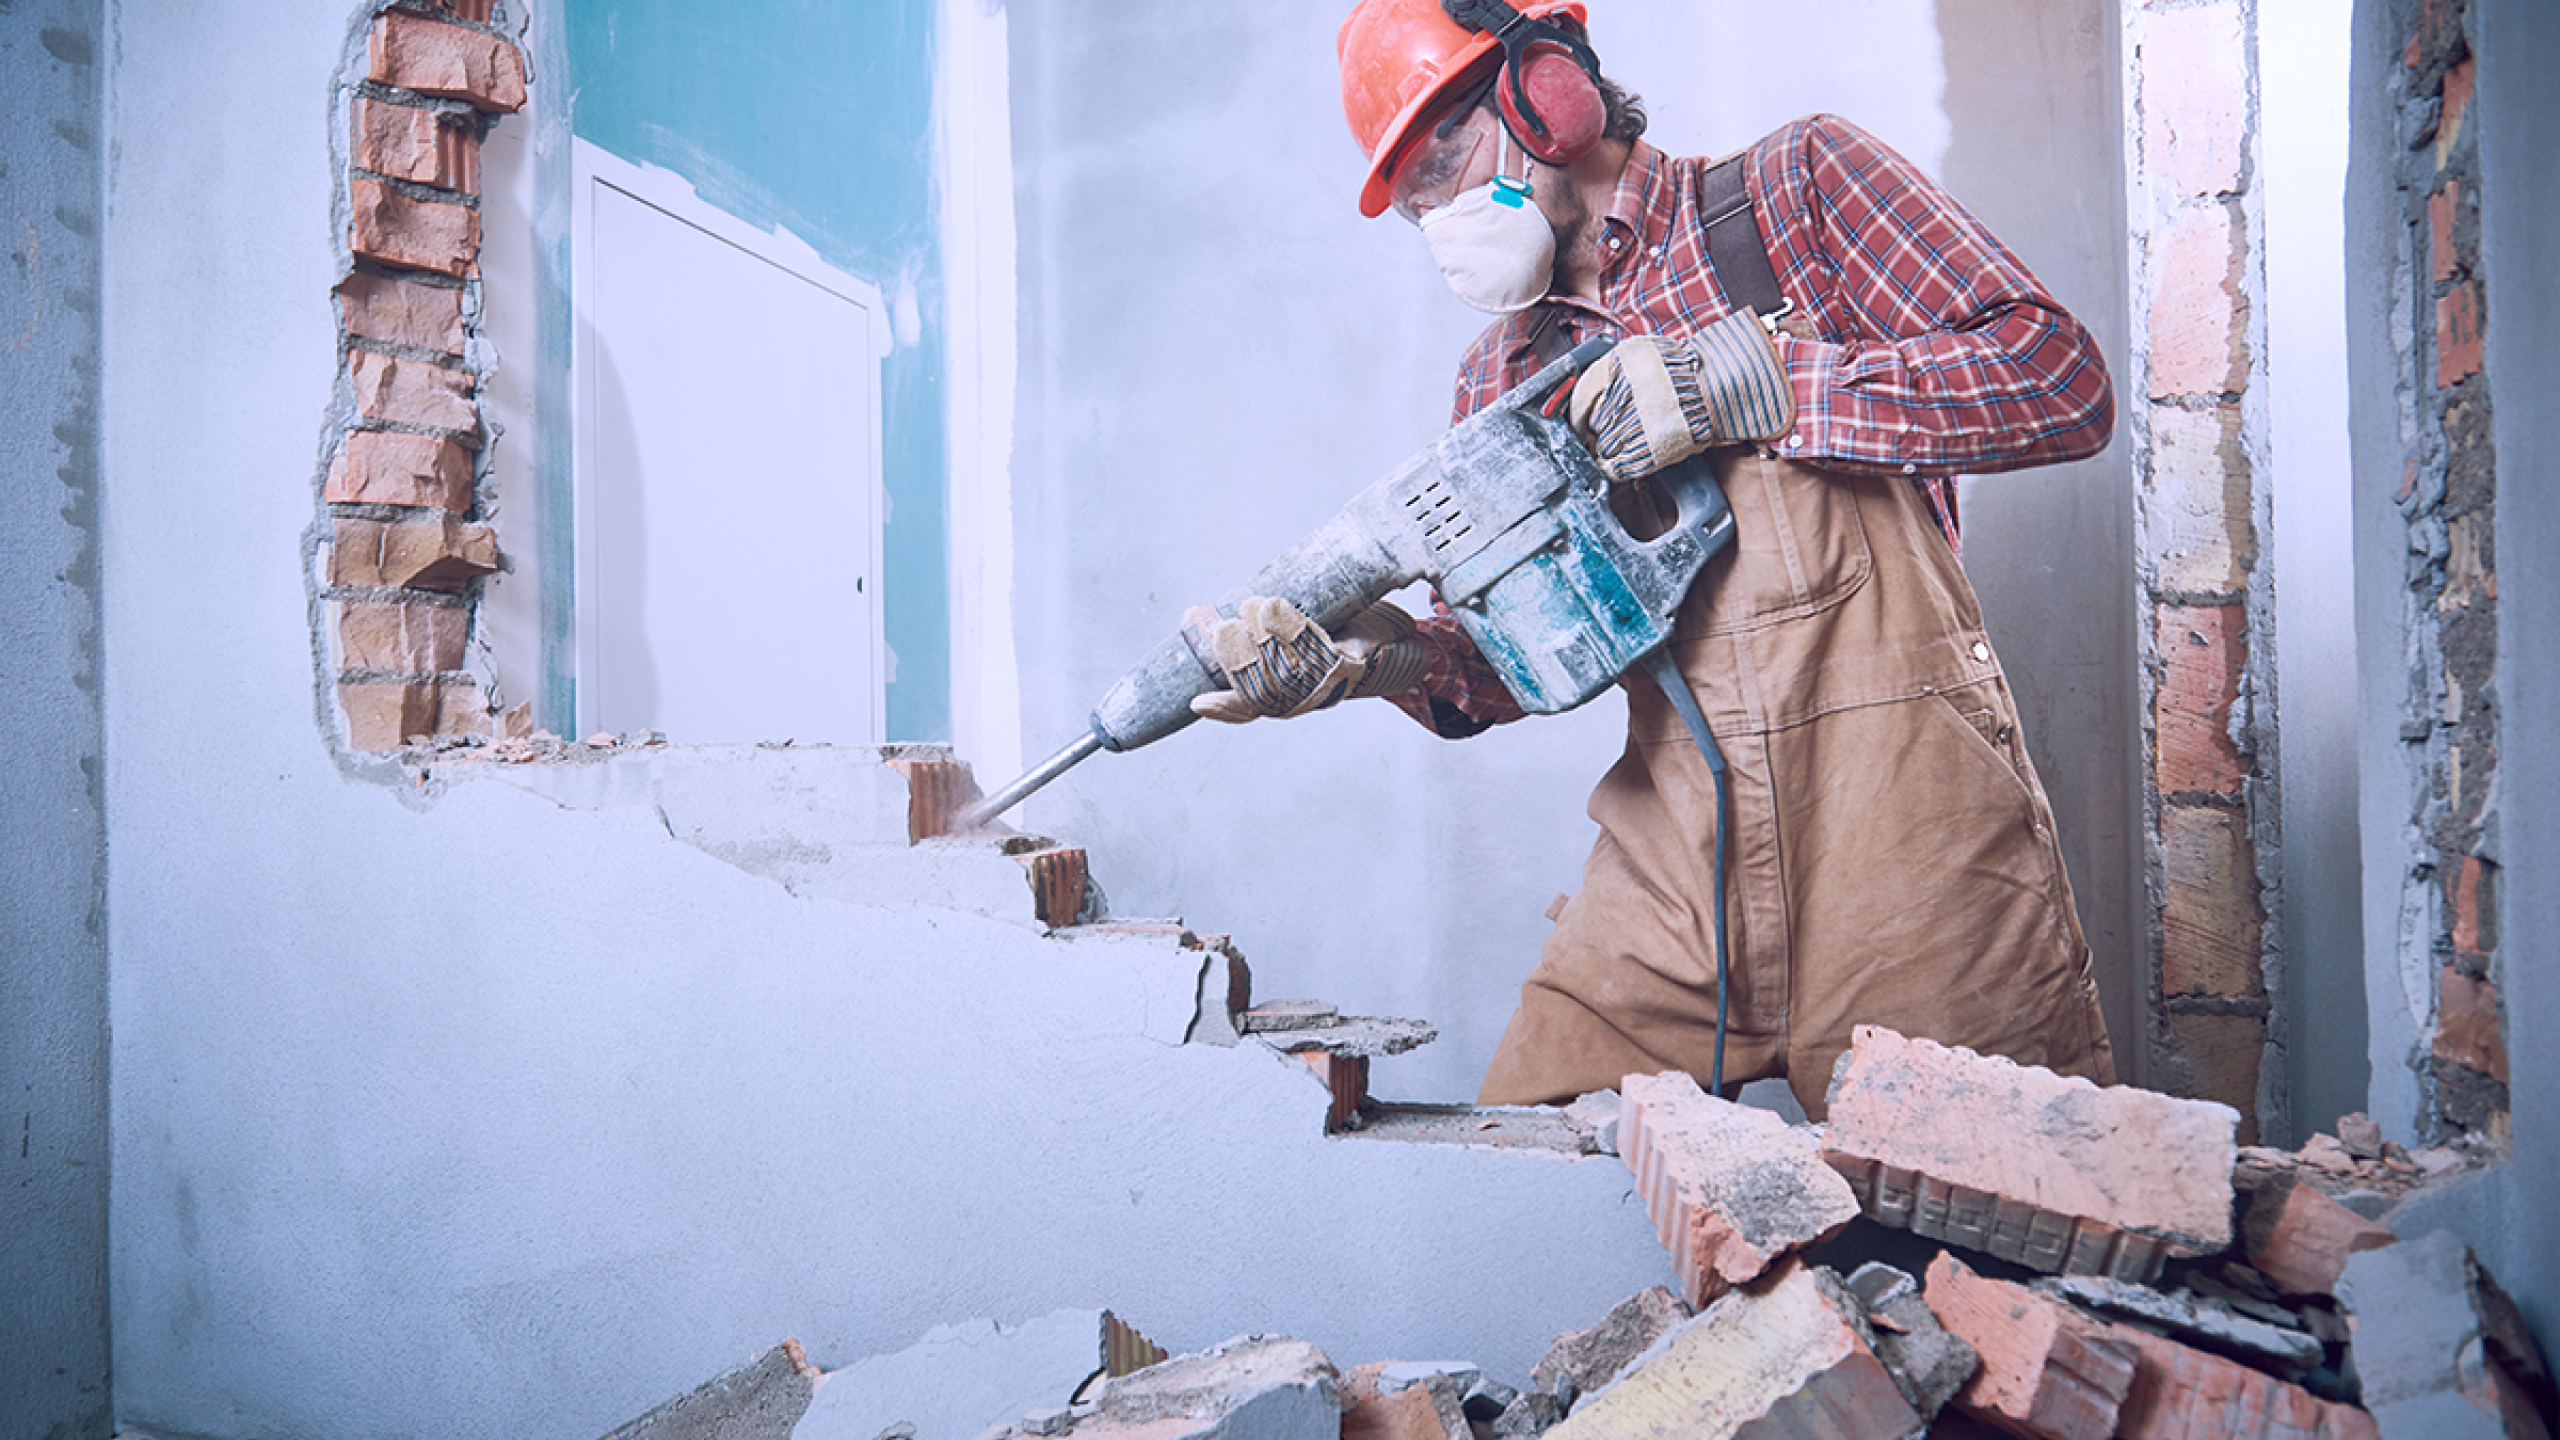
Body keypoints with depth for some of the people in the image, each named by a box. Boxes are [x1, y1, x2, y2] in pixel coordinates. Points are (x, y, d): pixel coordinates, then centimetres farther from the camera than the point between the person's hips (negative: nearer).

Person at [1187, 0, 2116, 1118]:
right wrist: (1369, 657, -10)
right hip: (1677, 854, 4)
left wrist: (1745, 383, -14)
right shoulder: (1503, 377, 17)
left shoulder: (1793, 187, 5)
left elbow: (2063, 378, -7)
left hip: (1903, 817, -3)